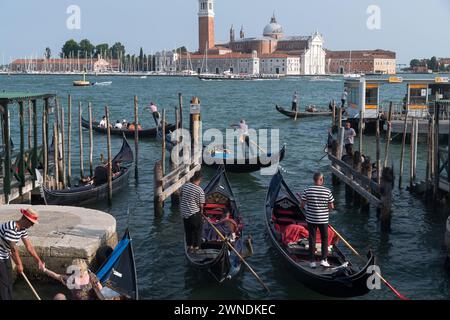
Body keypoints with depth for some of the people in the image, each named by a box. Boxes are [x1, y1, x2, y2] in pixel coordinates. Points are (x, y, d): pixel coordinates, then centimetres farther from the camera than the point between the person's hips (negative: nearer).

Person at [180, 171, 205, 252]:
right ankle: (196, 247, 19)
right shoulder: (200, 190, -19)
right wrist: (201, 212, 5)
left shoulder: (185, 186, -3)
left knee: (188, 230, 21)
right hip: (195, 214, -6)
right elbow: (201, 205, -14)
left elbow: (181, 196, 11)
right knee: (197, 230, 12)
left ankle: (189, 245, 31)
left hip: (184, 212, 6)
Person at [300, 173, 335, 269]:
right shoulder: (327, 191, -9)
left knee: (312, 239, 9)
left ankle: (313, 261, 12)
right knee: (324, 239, 14)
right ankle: (324, 260, 10)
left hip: (311, 219, 1)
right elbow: (331, 207, -4)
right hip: (324, 219, 0)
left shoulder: (307, 191, -8)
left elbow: (302, 205, -5)